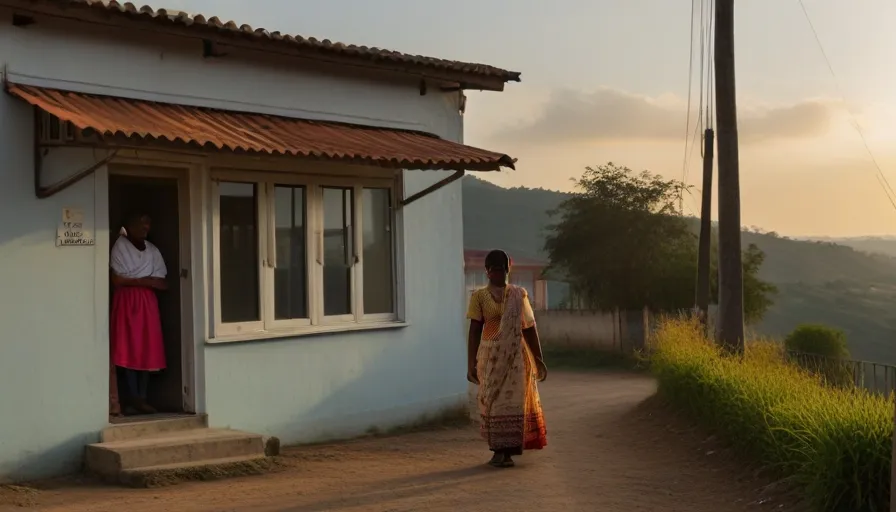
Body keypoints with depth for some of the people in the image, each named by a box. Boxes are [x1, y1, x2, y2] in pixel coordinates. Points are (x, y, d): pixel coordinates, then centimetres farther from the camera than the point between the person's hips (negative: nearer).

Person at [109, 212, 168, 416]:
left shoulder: (153, 250, 14)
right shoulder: (120, 246, -2)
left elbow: (162, 283, 7)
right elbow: (117, 280, -11)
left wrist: (131, 279, -5)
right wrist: (145, 280, -5)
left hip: (148, 302, 5)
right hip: (126, 301, -5)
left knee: (149, 350, 0)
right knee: (128, 350, -9)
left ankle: (142, 396, 3)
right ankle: (133, 396, -7)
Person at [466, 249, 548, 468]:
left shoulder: (519, 295, 6)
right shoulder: (479, 296, 1)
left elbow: (529, 328, 9)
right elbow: (474, 330, -1)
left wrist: (539, 359, 7)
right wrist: (471, 363, -6)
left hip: (515, 355, 1)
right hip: (491, 355, -1)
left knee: (512, 401, -1)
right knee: (493, 402, 1)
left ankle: (507, 451, 6)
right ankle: (498, 450, 10)